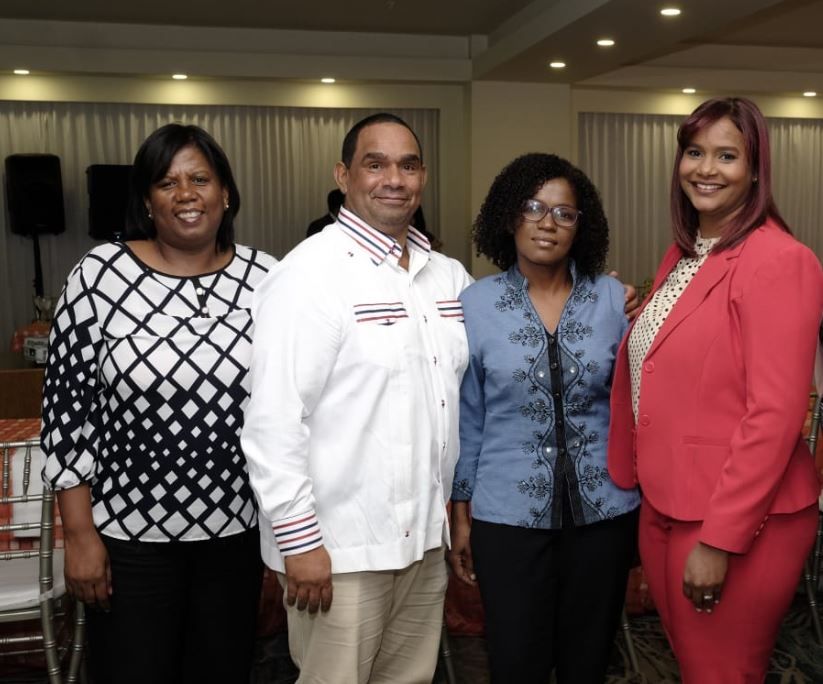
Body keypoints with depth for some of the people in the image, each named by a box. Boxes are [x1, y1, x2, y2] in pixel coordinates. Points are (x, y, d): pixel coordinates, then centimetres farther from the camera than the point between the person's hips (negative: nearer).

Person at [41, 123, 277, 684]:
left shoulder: (268, 278, -2)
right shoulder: (99, 275, -8)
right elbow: (67, 407, -5)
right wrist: (80, 533, -6)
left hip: (238, 529, 2)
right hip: (129, 532, -2)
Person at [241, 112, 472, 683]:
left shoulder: (449, 276, 7)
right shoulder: (311, 273, -13)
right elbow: (273, 420, -17)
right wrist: (299, 541, -17)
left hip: (426, 537, 6)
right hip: (339, 548, -6)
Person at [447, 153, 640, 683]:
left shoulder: (613, 299, -2)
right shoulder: (475, 305, -4)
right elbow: (467, 418, 1)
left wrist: (645, 505, 5)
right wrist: (461, 515, 3)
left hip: (604, 511, 1)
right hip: (508, 516, -1)